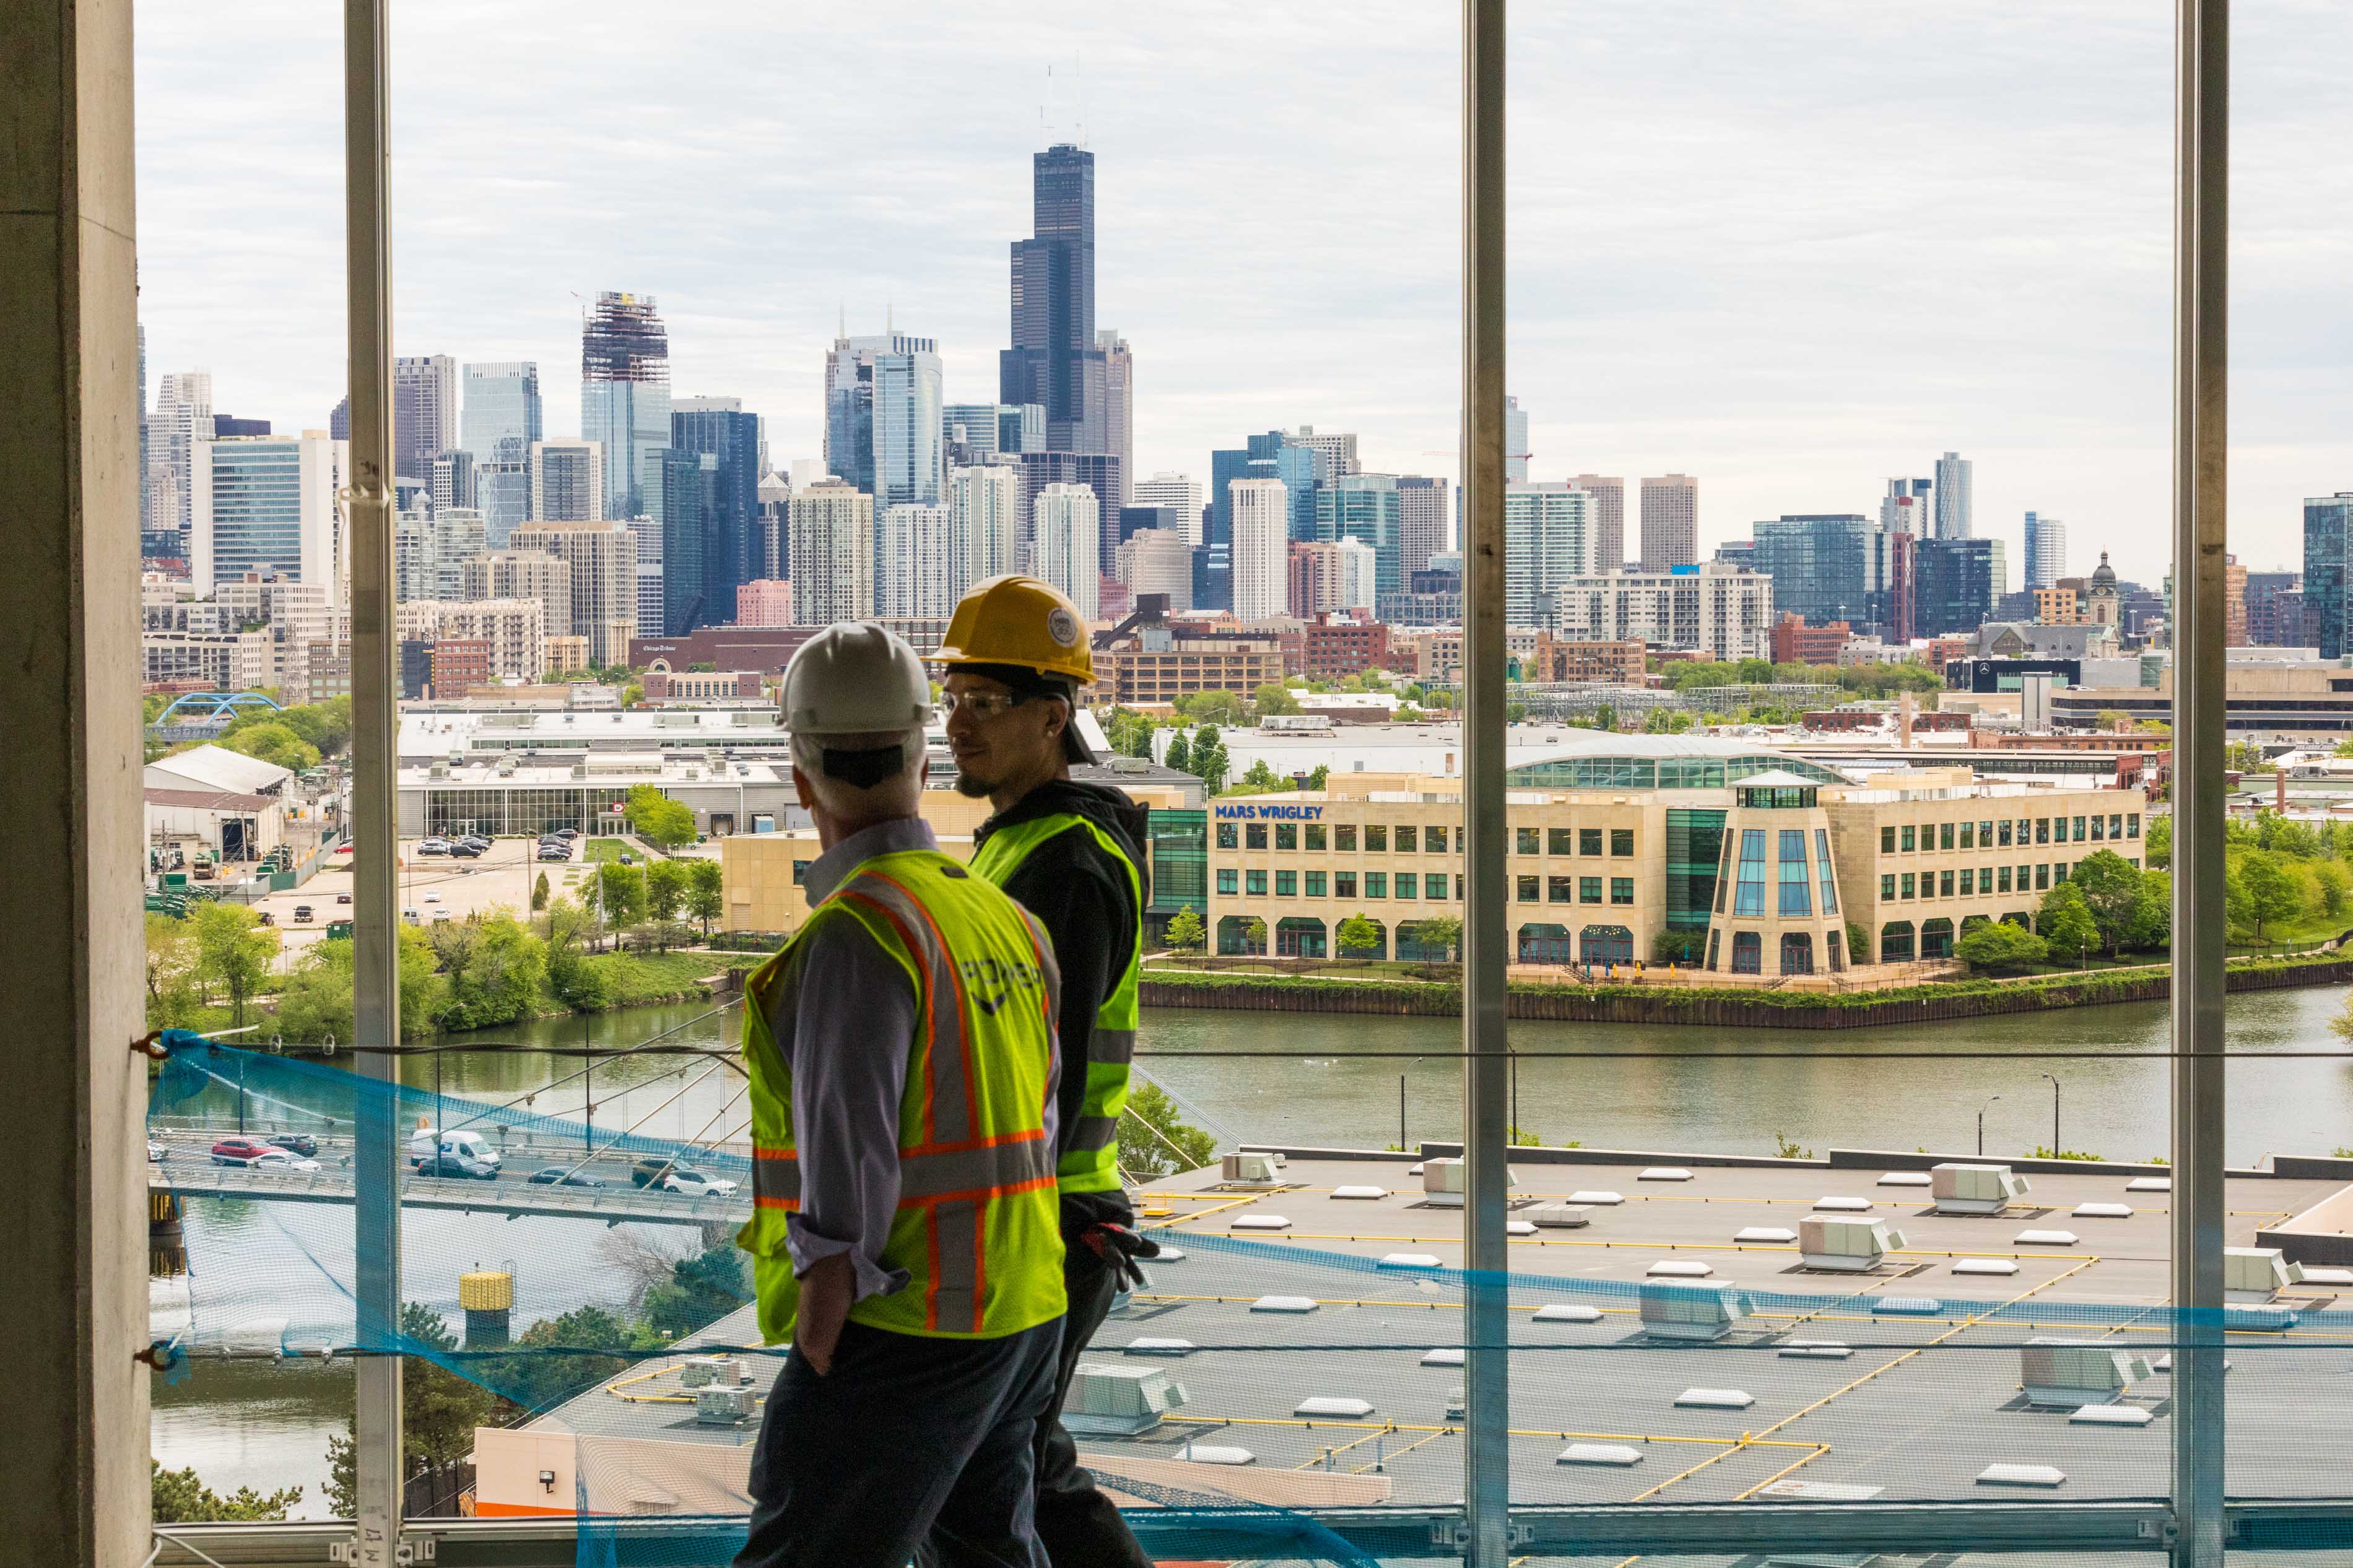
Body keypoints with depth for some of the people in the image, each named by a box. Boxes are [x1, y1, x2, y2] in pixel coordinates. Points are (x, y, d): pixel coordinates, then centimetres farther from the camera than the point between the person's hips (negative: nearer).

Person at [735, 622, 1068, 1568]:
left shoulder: (855, 936, -19)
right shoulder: (1005, 922, 8)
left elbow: (845, 1175, -22)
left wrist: (815, 1347, -20)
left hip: (900, 1336, -9)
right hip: (1015, 1316, 9)